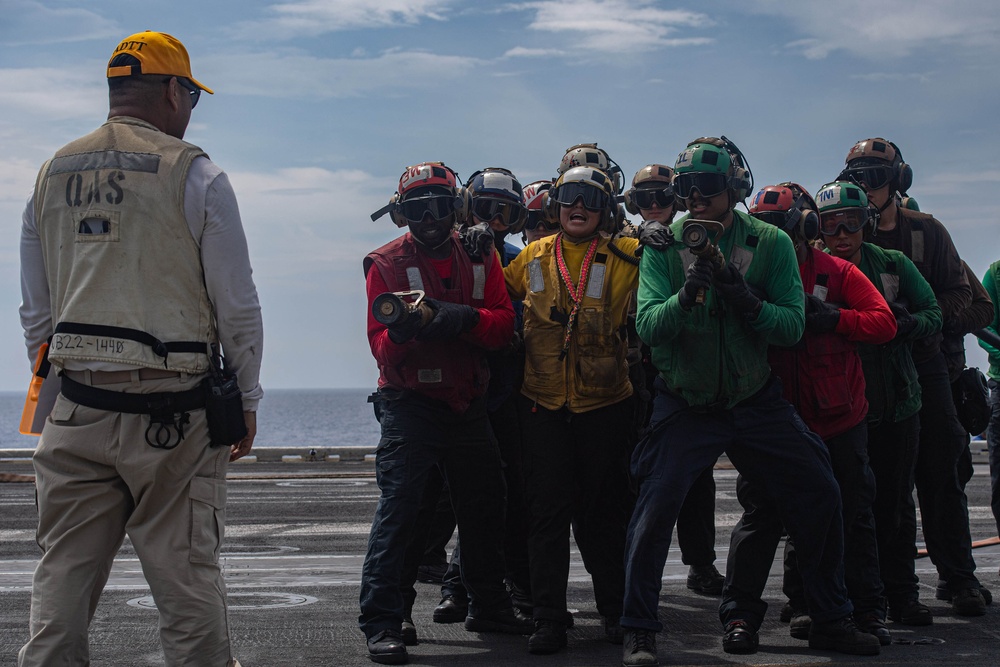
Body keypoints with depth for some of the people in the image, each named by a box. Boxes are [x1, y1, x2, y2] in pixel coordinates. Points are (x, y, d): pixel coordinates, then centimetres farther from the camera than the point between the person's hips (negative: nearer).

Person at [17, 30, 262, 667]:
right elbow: (238, 304, -4)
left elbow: (35, 311, 15)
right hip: (174, 411, -4)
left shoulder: (52, 175, 11)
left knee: (62, 579, 7)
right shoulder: (195, 174, -4)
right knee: (188, 579, 2)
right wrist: (246, 399, 6)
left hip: (77, 410, 5)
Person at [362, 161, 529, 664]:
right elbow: (381, 348, -9)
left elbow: (503, 325, -5)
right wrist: (401, 330, -31)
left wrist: (462, 318, -23)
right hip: (410, 402, -5)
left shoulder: (480, 259, 7)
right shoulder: (387, 264, -3)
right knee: (398, 506, -13)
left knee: (484, 507, 15)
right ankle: (381, 624, -10)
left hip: (468, 404, 5)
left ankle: (488, 606, 32)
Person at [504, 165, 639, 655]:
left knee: (603, 512, 9)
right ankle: (548, 619, 5)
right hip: (543, 403, 1)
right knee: (547, 511, 0)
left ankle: (616, 610, 22)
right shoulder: (533, 257, 8)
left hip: (604, 402, -1)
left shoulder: (626, 257, 1)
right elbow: (502, 295, 22)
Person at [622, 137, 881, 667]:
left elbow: (792, 326, -11)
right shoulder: (664, 247, -6)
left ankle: (831, 622, 19)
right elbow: (647, 325, -16)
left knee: (819, 497, 1)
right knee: (655, 508, -14)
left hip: (755, 400, 2)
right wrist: (686, 296, -34)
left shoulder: (771, 244, -5)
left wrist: (747, 301, -28)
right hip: (685, 405, -2)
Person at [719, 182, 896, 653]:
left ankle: (866, 610, 20)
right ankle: (740, 614, 3)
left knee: (853, 517, 8)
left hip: (840, 420, 0)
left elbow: (884, 323, -10)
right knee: (762, 515, -2)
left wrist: (833, 317, -24)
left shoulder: (838, 274, -2)